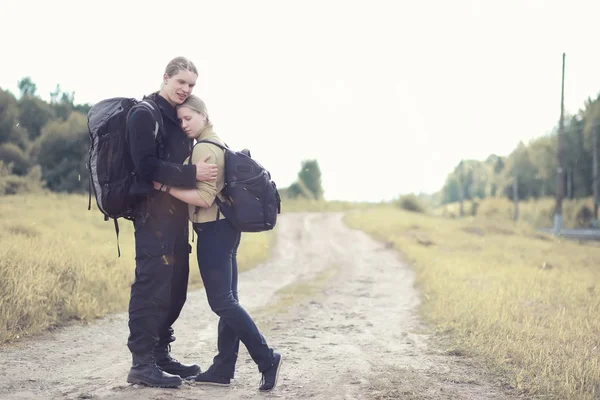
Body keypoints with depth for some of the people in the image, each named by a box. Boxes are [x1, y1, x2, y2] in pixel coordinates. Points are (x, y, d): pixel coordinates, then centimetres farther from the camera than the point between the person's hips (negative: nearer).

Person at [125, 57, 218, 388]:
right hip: (154, 211, -9)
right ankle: (141, 364, -7)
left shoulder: (177, 117, 20)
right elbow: (147, 165, -18)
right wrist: (192, 174, -22)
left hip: (176, 212, 9)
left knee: (175, 286, 10)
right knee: (152, 285, -10)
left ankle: (160, 355, 18)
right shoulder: (144, 115, -8)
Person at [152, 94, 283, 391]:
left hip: (214, 230, -10)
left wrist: (165, 187, -19)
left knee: (221, 302, -8)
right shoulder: (219, 144, 17)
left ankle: (267, 360, -9)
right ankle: (223, 369, 11)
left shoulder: (203, 149, -13)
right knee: (227, 300, 7)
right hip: (225, 227, 10)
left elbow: (204, 197, -21)